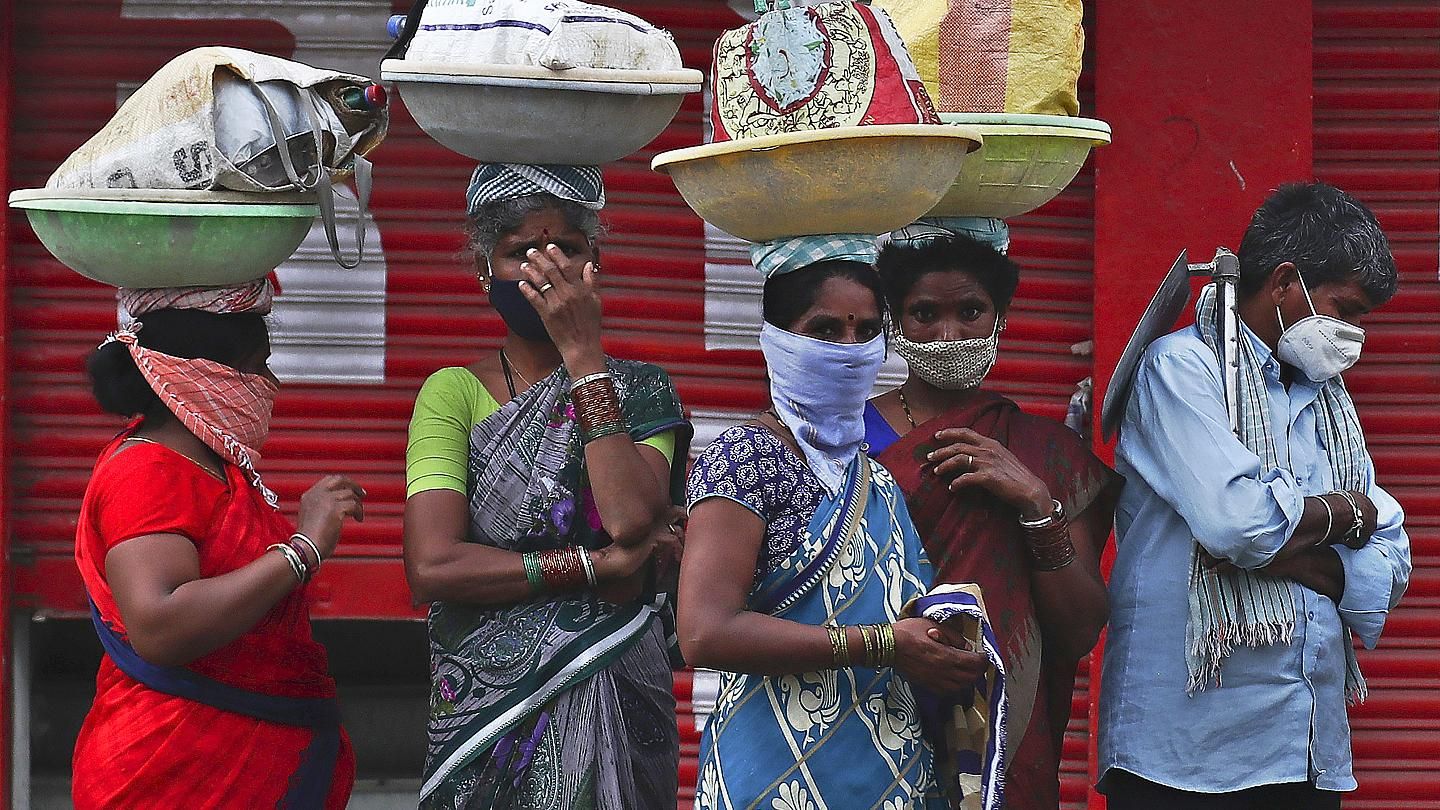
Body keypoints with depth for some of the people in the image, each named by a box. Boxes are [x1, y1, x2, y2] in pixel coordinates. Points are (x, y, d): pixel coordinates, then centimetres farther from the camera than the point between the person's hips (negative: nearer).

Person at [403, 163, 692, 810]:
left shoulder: (640, 391, 5)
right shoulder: (454, 393, 2)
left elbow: (630, 519, -17)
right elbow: (431, 568, -13)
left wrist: (583, 353, -14)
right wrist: (599, 564, -15)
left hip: (615, 702, 1)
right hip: (486, 702, 0)